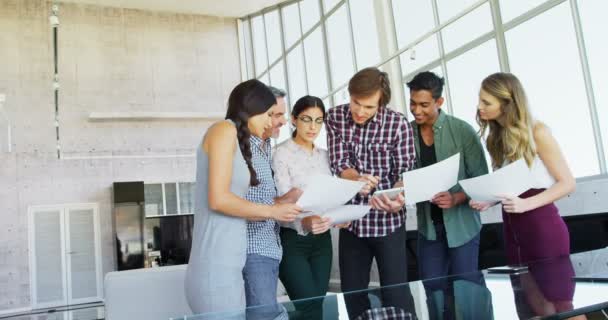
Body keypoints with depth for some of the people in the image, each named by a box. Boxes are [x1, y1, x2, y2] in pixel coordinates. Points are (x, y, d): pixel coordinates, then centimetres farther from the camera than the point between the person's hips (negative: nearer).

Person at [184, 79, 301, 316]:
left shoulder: (236, 140, 18)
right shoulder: (225, 129, -6)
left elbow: (229, 206, 13)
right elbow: (218, 199, -15)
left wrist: (280, 207, 12)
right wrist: (271, 211, -5)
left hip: (225, 266, 8)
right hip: (216, 268, -8)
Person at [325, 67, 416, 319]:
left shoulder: (398, 124, -12)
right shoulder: (335, 117, -4)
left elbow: (405, 173, -9)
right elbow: (338, 164, -7)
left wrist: (396, 200, -31)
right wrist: (357, 179, -30)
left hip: (388, 221, -3)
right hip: (352, 220, 3)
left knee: (395, 294, 4)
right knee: (352, 294, 13)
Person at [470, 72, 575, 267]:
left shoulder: (537, 132, -10)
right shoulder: (495, 138, 8)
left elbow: (567, 183, -8)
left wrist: (526, 204, -20)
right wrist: (489, 201, -6)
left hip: (543, 227, -5)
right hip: (511, 229, 6)